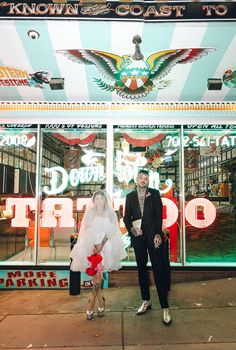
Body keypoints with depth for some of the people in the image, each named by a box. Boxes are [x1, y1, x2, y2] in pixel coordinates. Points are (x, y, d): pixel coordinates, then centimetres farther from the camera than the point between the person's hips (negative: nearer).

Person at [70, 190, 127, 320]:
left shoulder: (110, 213, 5)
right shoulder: (89, 213, 7)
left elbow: (111, 232, -2)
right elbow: (85, 231, 3)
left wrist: (101, 244, -14)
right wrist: (93, 245, -9)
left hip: (106, 247, 0)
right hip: (91, 246, 1)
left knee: (97, 275, -2)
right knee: (97, 276, -1)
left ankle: (91, 306, 13)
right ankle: (100, 302, 16)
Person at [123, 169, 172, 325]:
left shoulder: (155, 193, 3)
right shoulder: (130, 196, 9)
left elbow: (159, 215, -2)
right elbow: (127, 217, 9)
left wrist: (158, 234, -11)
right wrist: (132, 229, -9)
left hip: (153, 235, -3)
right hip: (138, 236, 3)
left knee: (159, 270, -3)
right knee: (141, 269, 12)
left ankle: (165, 307, 6)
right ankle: (146, 301, 29)